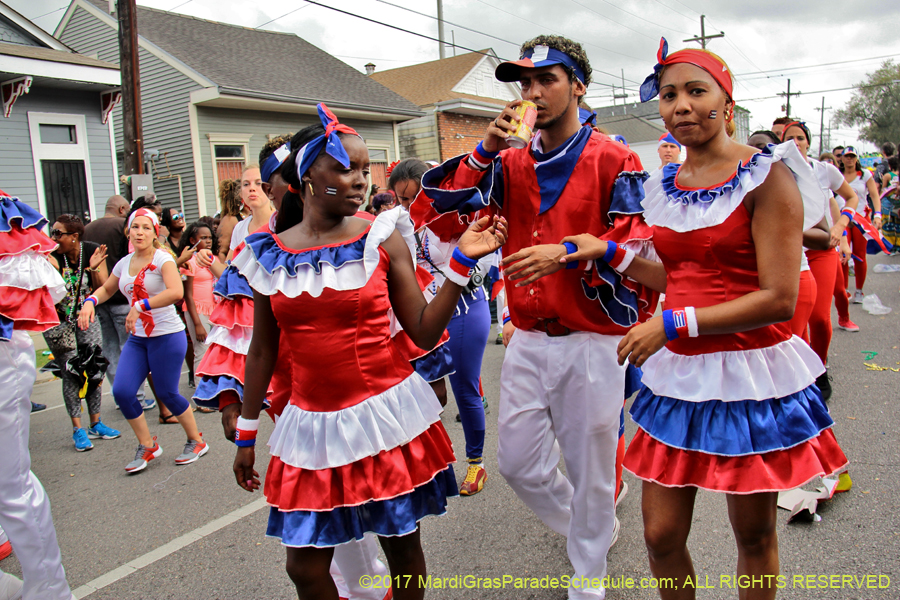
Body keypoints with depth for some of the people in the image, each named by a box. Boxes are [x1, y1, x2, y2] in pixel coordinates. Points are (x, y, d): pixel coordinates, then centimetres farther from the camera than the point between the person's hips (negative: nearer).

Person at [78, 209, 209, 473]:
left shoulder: (163, 259, -12)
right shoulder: (124, 263, 8)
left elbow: (176, 292, -30)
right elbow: (107, 289, 25)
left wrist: (140, 307, -29)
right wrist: (90, 301, 4)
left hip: (167, 335, -6)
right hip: (137, 338, 6)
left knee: (167, 393, -1)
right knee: (122, 391, -3)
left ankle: (197, 441, 21)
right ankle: (147, 446, 16)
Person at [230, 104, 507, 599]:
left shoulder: (383, 238, -4)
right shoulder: (269, 254, 1)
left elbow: (424, 332, -5)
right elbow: (263, 350, 9)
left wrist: (462, 262, -14)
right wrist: (246, 435, 13)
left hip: (388, 414, -1)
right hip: (312, 426, 2)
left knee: (402, 543, 11)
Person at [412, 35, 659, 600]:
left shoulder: (613, 160, -6)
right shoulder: (511, 164, 6)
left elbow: (637, 248, -10)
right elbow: (434, 212, -2)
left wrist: (568, 252, -24)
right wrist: (485, 151, -10)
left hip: (591, 342, -5)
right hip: (528, 340, 5)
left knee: (589, 468, 8)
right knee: (517, 461, 14)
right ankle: (592, 526, 43)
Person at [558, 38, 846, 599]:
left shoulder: (766, 177, -9)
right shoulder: (665, 185, 8)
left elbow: (779, 299, -16)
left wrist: (673, 324, -18)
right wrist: (609, 253, 7)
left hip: (751, 372, -4)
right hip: (679, 373, 5)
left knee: (754, 534, 12)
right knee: (662, 535, 8)